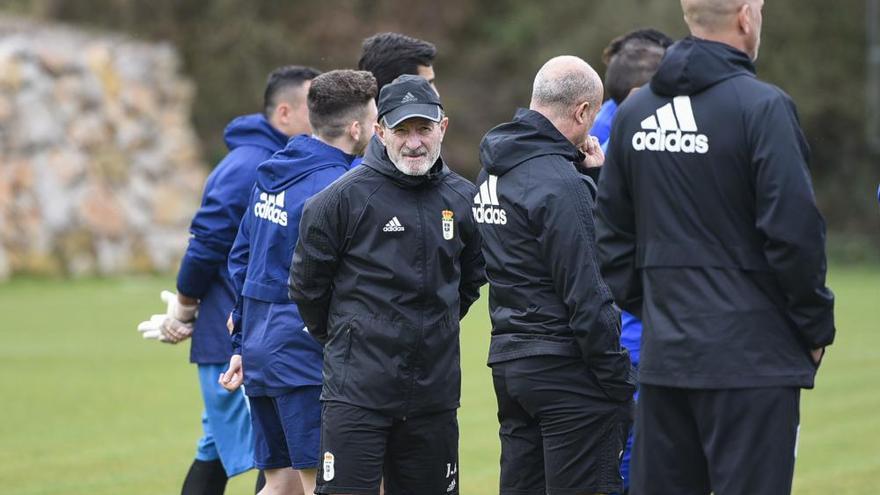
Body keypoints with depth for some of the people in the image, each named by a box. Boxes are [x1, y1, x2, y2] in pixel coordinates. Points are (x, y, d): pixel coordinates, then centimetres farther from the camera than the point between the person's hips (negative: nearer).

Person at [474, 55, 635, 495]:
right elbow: (585, 295, -19)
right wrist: (619, 380, -13)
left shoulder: (492, 171, 11)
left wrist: (588, 174, 9)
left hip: (508, 360, 9)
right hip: (565, 366, -9)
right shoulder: (558, 182, -17)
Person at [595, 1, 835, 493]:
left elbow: (614, 233, 14)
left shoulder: (634, 113, 10)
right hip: (751, 357, -6)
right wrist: (817, 327, -3)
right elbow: (795, 231, -14)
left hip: (663, 356, 6)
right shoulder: (762, 107, -11)